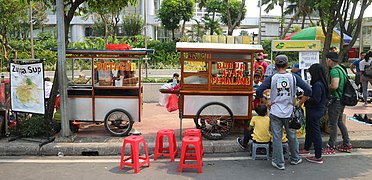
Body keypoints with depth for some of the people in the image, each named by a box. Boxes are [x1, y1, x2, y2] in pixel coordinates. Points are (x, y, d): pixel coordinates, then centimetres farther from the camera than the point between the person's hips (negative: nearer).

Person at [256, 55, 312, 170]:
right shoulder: (293, 77, -3)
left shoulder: (271, 78, -6)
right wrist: (299, 103, 1)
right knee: (292, 136, 18)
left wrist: (266, 103, -3)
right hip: (289, 112, 2)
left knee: (277, 138, 6)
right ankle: (295, 159, 35)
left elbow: (259, 92, -15)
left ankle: (279, 163, 14)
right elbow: (308, 90, -8)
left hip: (275, 113, -1)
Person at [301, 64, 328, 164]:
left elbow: (315, 100, -26)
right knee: (309, 130, 24)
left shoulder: (318, 85, -24)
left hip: (315, 112, -10)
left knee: (315, 133, -1)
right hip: (315, 111, 10)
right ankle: (306, 149, 43)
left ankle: (318, 157, 9)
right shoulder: (320, 83, 7)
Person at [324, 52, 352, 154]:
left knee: (333, 124, -2)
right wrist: (328, 86, 13)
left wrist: (326, 87, -12)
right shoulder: (341, 69, 12)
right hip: (342, 99, 10)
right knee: (339, 122, 19)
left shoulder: (334, 70, -20)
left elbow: (334, 86, -31)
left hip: (336, 100, -10)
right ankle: (346, 145, 27)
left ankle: (331, 147, 7)